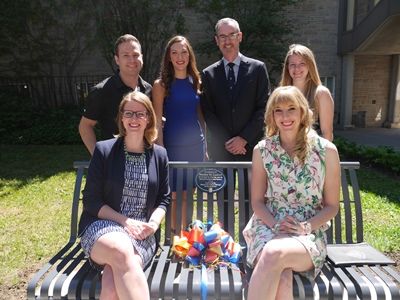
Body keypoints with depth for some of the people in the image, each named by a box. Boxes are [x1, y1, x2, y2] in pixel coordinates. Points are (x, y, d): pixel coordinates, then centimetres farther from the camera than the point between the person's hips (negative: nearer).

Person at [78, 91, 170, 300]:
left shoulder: (159, 154, 9)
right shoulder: (104, 150, 1)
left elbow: (164, 199, 12)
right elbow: (91, 201, -1)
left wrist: (153, 224, -8)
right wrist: (125, 221, -12)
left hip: (142, 234, 1)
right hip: (102, 226, -1)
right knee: (121, 251, -37)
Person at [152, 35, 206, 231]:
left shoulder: (195, 81, 9)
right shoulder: (161, 84, -5)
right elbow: (157, 122, -7)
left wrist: (205, 144, 11)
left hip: (196, 145, 4)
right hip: (173, 147, -4)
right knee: (174, 195, 3)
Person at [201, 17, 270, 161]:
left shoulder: (258, 68, 4)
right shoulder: (208, 74, 7)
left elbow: (263, 107, 0)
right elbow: (207, 112, 3)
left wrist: (244, 138, -8)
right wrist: (226, 142, -7)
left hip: (251, 148, 0)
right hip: (220, 149, 1)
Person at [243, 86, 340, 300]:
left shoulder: (326, 150, -2)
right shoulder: (262, 150, 2)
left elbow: (331, 206, 3)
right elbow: (257, 201, 6)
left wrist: (306, 227, -14)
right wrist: (275, 224, -12)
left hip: (310, 234, -1)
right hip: (268, 227, 1)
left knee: (275, 253, -35)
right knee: (281, 279, -32)